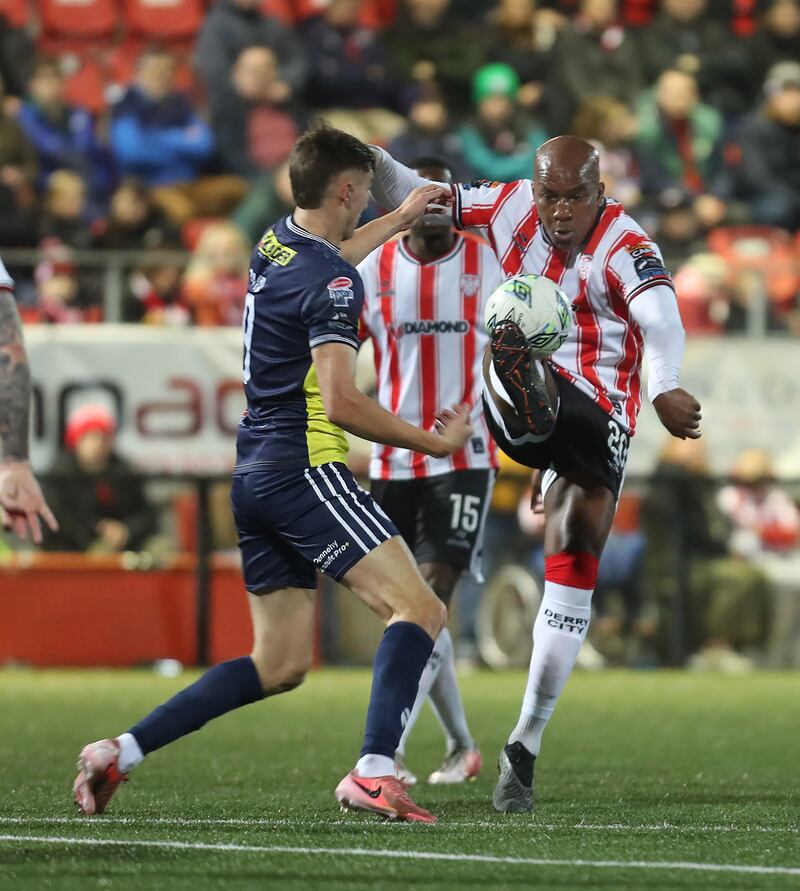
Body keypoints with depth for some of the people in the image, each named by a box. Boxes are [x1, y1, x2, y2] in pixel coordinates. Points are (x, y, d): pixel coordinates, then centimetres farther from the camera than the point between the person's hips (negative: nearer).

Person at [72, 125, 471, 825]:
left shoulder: (275, 244, 13)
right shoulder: (333, 285, -14)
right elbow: (340, 401, -22)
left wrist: (400, 220, 48)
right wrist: (436, 443, -13)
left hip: (255, 476, 9)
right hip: (306, 470, -9)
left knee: (279, 665, 13)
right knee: (418, 609, -14)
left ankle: (120, 752, 9)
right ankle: (374, 772, -30)